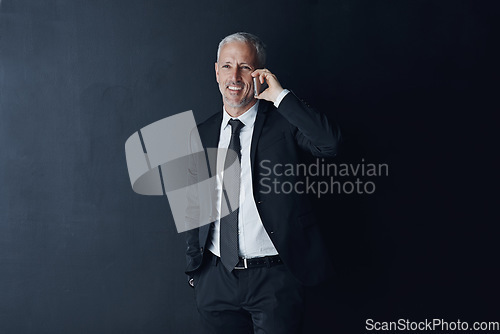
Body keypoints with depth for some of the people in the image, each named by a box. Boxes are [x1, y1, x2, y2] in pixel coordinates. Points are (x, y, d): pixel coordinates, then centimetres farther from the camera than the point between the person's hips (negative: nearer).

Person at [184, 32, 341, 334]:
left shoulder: (284, 124, -5)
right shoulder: (201, 135, 9)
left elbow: (331, 142, -26)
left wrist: (281, 95, -20)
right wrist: (194, 264, 15)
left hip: (274, 278, -4)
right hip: (215, 278, 4)